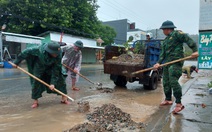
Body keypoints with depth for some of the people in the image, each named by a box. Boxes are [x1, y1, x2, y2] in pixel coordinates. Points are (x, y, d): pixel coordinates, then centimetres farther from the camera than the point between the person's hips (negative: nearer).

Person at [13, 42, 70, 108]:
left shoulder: (58, 55, -34)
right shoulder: (40, 50, -37)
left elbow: (56, 69, -30)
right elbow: (26, 52, -22)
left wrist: (53, 83, -33)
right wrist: (16, 62, -13)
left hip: (52, 66, 1)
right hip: (39, 66, -1)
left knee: (60, 78, -9)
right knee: (36, 81, -9)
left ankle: (64, 98, 3)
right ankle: (35, 101, 7)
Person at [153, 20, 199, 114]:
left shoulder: (177, 34, 0)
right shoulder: (165, 40, 23)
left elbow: (188, 40, -9)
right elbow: (163, 53, 15)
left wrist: (195, 50, -22)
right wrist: (159, 63, 2)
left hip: (176, 62, -9)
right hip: (167, 63, 9)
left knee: (173, 81, -17)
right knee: (166, 82, 10)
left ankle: (179, 104, -11)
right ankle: (168, 100, 24)